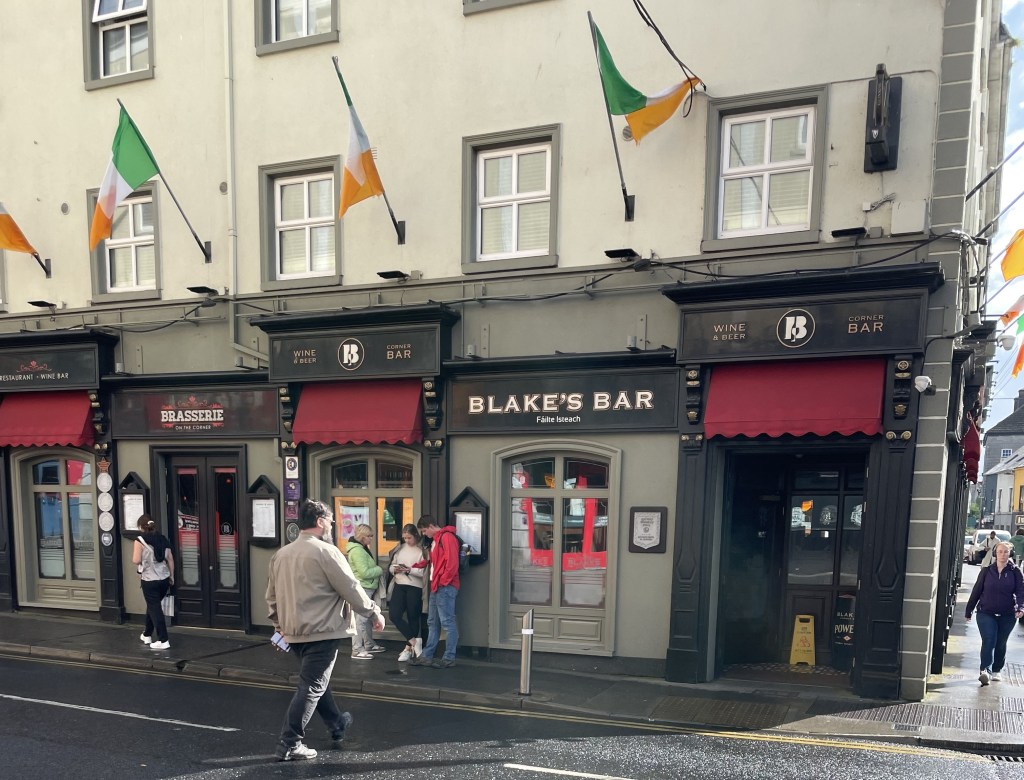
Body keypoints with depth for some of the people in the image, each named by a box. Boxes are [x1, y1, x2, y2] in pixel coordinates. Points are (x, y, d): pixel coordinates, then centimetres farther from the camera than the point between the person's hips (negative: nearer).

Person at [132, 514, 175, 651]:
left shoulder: (140, 540, -8)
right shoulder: (163, 539, 6)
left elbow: (136, 561, -13)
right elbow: (170, 560, 8)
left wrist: (143, 560, 9)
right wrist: (172, 576, 16)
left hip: (150, 580, -5)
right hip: (164, 579, 6)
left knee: (154, 609, 0)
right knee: (153, 606, 23)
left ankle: (163, 641, -3)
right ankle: (147, 635, 38)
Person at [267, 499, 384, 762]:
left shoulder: (281, 554, 8)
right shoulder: (326, 551, -14)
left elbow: (272, 596, 14)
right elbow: (352, 589, -12)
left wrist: (279, 625, 26)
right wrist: (375, 614, -1)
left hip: (294, 631, 8)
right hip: (321, 631, -8)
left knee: (316, 680, 21)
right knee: (311, 687, 0)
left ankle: (337, 725, 36)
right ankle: (290, 745, 3)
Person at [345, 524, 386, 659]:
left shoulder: (362, 549, 15)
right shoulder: (357, 551, -18)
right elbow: (365, 572, -23)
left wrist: (377, 570, 7)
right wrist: (379, 570, -10)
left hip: (367, 588, 11)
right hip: (362, 588, -11)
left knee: (368, 617, 18)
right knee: (361, 619, -9)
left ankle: (369, 644, 29)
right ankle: (357, 650, -6)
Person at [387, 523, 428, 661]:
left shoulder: (422, 551, -6)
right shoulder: (400, 549, 11)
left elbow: (424, 572, -14)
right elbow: (390, 566, 14)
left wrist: (409, 570, -23)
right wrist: (394, 569, -8)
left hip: (414, 587, -5)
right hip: (399, 585, 5)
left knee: (413, 618, 5)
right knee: (394, 615, -6)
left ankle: (409, 648, 20)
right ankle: (414, 641, 7)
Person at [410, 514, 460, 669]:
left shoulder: (447, 537, -11)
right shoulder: (435, 540, 20)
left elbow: (452, 562, -19)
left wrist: (443, 581, -15)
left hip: (445, 587, -10)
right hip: (436, 587, 10)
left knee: (447, 623, -5)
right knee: (432, 623, 12)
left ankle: (449, 658, -1)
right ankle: (427, 656, 17)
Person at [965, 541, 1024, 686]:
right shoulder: (986, 571, 1)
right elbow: (976, 591, 5)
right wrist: (969, 611, 7)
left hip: (1007, 615, 1)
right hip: (986, 613, -1)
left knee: (1001, 644, 12)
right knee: (988, 641, -13)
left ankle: (997, 670, 28)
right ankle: (985, 670, -20)